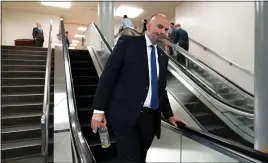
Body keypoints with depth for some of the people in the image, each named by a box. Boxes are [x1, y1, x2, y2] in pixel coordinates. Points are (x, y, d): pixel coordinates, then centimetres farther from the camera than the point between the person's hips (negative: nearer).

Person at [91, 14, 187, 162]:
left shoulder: (163, 56, 14)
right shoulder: (128, 42, -3)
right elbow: (107, 75, -7)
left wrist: (168, 115, 17)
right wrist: (99, 109, -12)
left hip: (150, 118, 6)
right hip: (125, 114, -5)